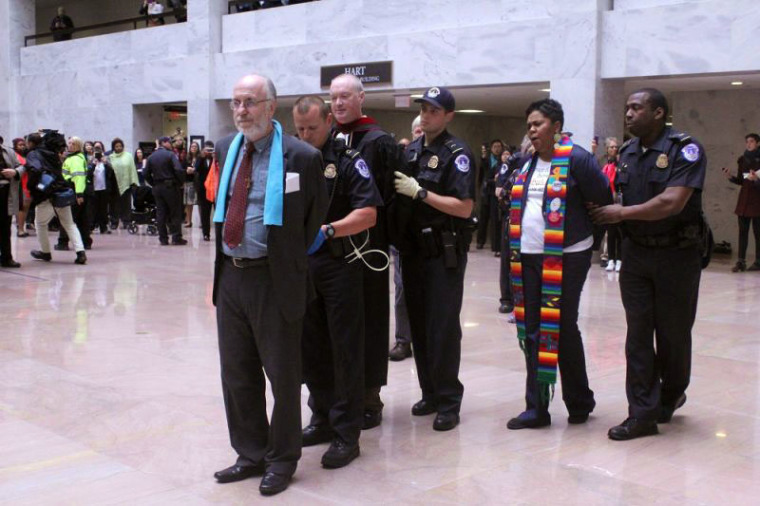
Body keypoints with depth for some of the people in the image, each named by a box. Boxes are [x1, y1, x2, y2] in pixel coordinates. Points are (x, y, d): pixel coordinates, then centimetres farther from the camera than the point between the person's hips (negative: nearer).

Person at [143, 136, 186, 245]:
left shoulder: (151, 157, 8)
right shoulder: (170, 155, -9)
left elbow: (145, 173, 6)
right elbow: (179, 170, -19)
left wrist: (153, 184, 13)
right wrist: (181, 182, -6)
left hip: (157, 187, 5)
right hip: (170, 187, -5)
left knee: (160, 213, 7)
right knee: (175, 213, 1)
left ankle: (163, 239, 7)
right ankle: (176, 238, 0)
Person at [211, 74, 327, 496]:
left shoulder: (301, 157, -9)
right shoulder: (226, 148, 9)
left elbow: (316, 216, 2)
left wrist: (293, 258, 6)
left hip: (273, 279, -6)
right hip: (229, 276, 6)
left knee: (282, 374, 6)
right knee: (236, 373, 15)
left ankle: (282, 460, 23)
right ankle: (251, 454, 31)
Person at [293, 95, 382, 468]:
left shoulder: (347, 161, -5)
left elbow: (368, 214, -13)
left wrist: (327, 230, -26)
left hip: (339, 265, -5)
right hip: (301, 265, 5)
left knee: (345, 350, -1)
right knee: (310, 347, 12)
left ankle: (347, 434, 6)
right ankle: (322, 418, 27)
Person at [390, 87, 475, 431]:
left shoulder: (457, 154, -8)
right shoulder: (411, 151, 12)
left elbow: (464, 208, -17)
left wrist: (420, 192, -18)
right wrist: (398, 240, 2)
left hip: (444, 254, -6)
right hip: (413, 251, 7)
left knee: (443, 328, -4)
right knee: (419, 325, 11)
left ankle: (448, 402, 5)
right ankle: (430, 393, 23)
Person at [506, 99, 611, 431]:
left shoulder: (576, 159, -10)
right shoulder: (528, 163, 13)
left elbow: (602, 200, -8)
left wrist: (586, 236, 2)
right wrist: (517, 247, 13)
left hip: (566, 258, -7)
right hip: (529, 257, 7)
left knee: (563, 329, 1)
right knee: (532, 331, 7)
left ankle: (580, 402, 20)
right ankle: (536, 407, 14)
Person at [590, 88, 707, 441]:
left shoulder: (685, 149, -12)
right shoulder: (627, 152, 9)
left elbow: (672, 202, -22)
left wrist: (623, 213, -16)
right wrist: (603, 214, -2)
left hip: (677, 255, -5)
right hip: (636, 253, 5)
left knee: (673, 332, 8)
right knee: (638, 335, 2)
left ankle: (671, 395, 32)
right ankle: (643, 413, 6)